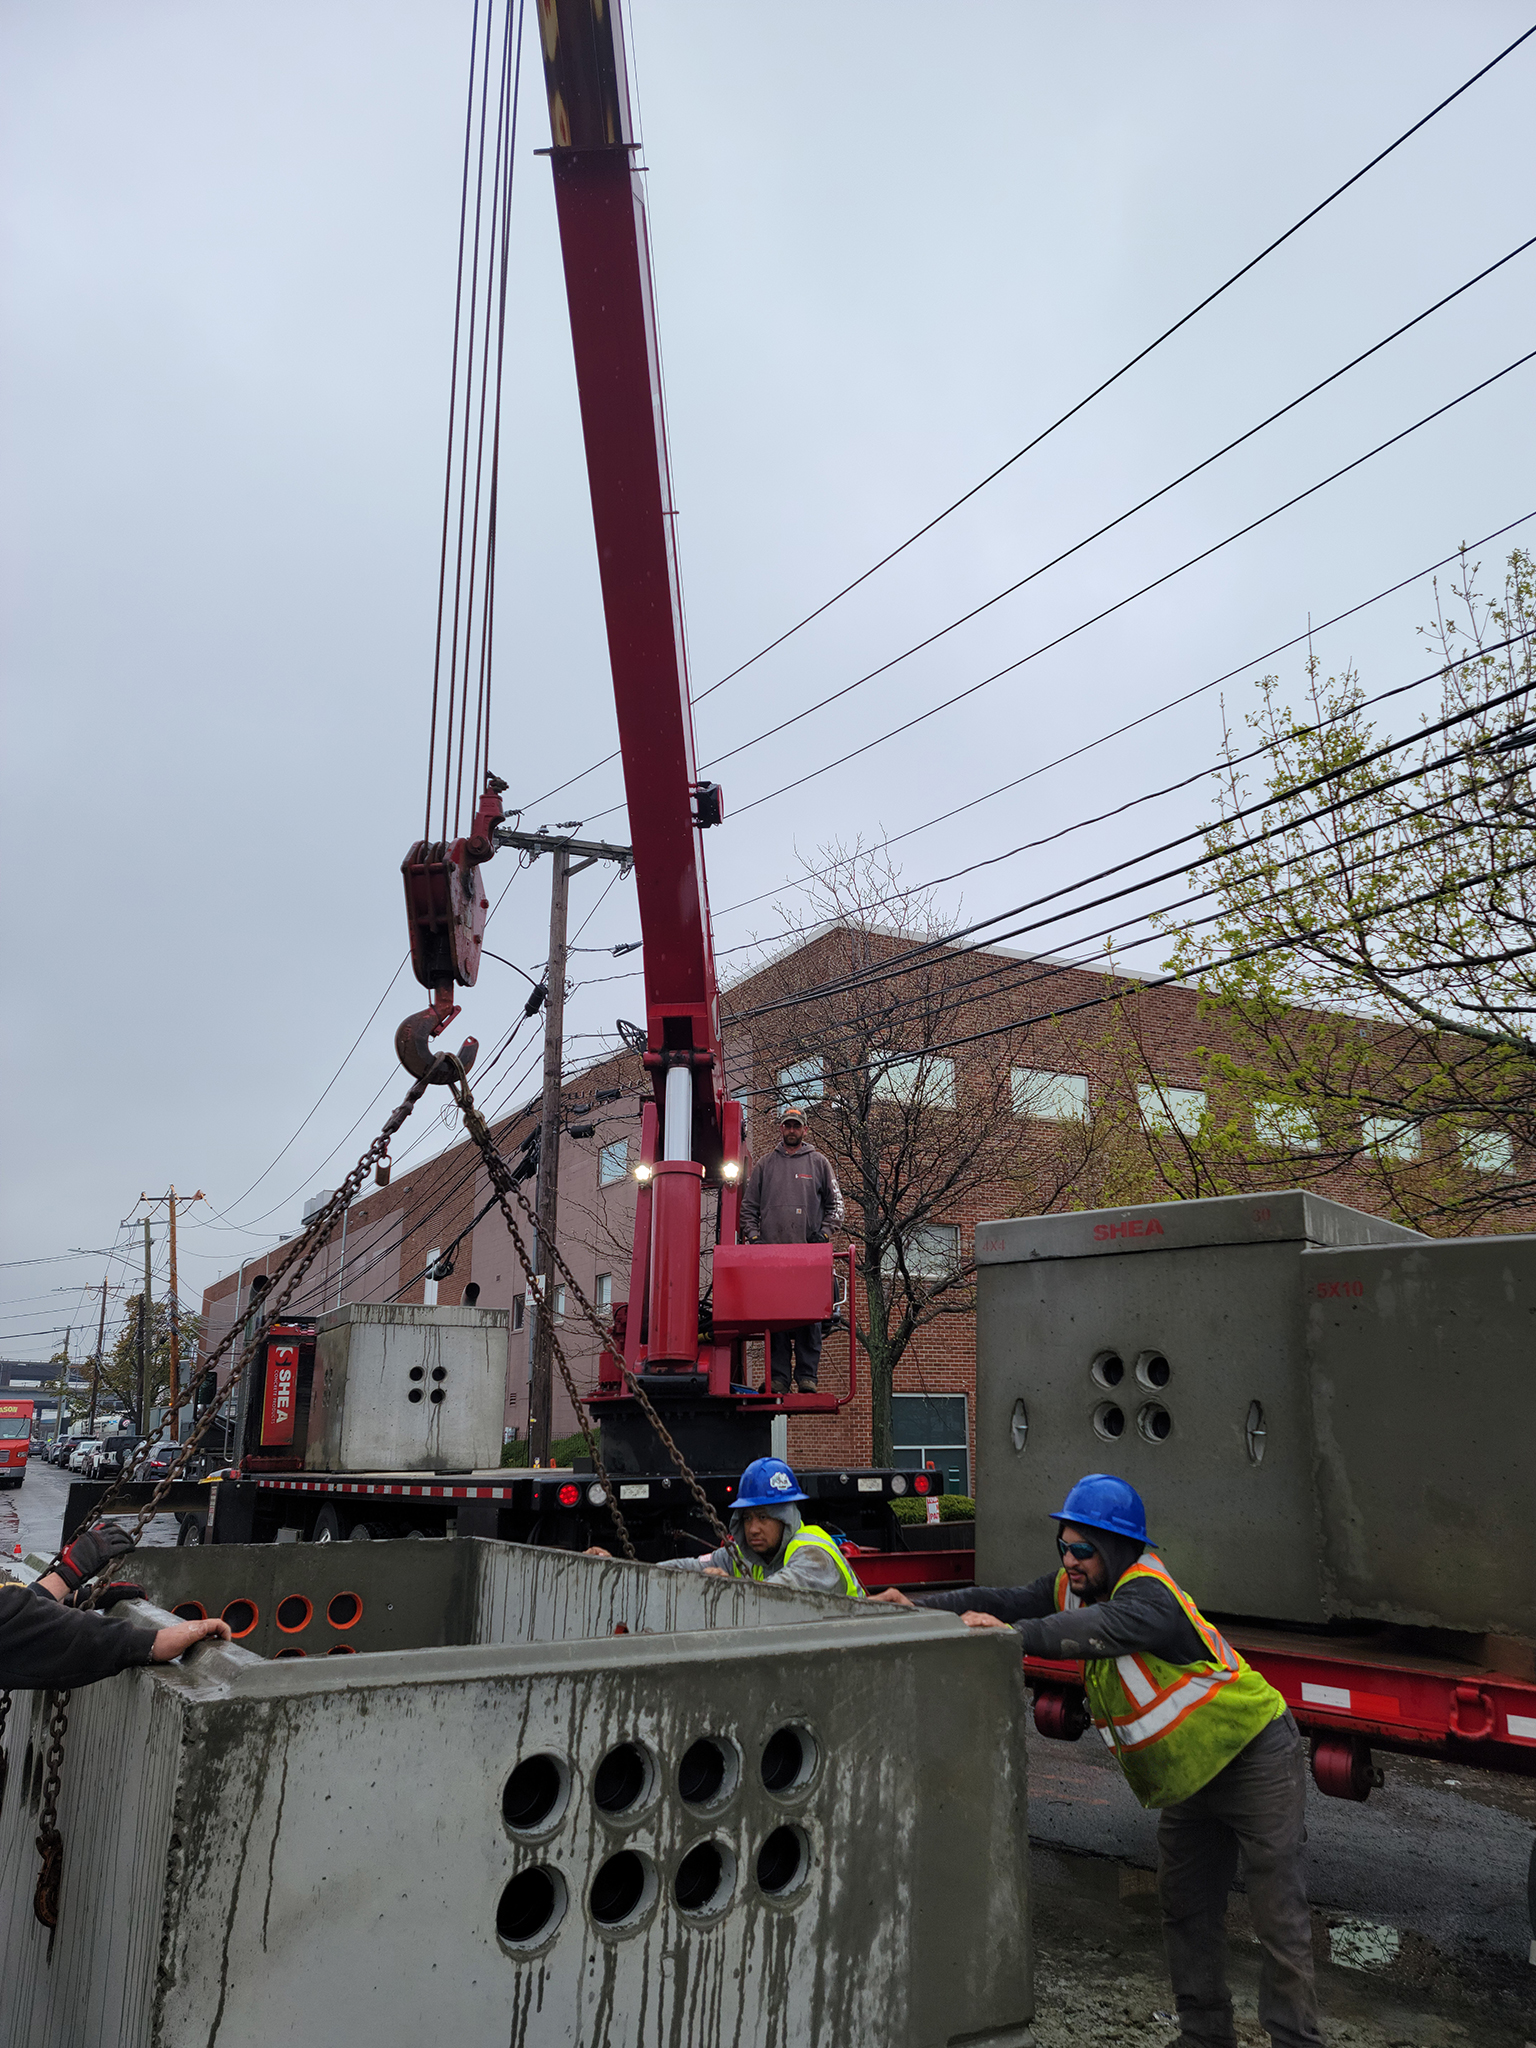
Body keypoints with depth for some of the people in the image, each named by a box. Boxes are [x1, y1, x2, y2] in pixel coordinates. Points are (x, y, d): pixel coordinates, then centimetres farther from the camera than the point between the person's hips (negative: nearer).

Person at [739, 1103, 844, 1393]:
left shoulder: (819, 1163, 15)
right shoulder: (764, 1165, 17)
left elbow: (835, 1203, 13)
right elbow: (748, 1206, 16)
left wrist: (825, 1232, -1)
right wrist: (753, 1235, 1)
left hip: (809, 1253, -1)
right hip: (771, 1251, 1)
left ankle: (807, 1377, -3)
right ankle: (777, 1377, -4)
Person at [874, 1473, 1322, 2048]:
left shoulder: (1150, 1594, -30)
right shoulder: (1078, 1585, -5)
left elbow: (1106, 1628, -50)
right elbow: (1009, 1601, -9)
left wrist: (1017, 1633, -62)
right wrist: (922, 1607, -21)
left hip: (1256, 1758, -9)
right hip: (1188, 1777, 9)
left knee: (1278, 1916, -2)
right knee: (1185, 1909, 15)